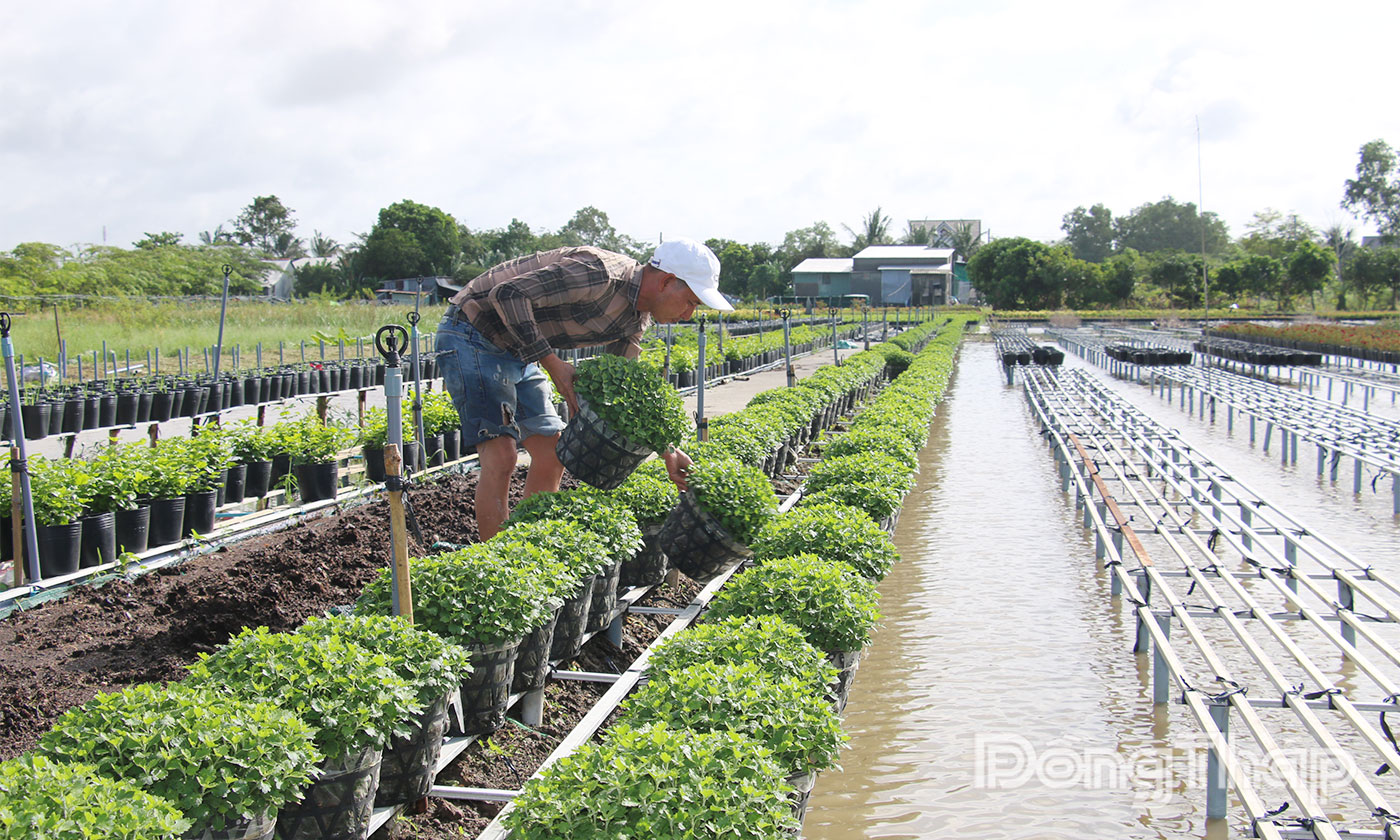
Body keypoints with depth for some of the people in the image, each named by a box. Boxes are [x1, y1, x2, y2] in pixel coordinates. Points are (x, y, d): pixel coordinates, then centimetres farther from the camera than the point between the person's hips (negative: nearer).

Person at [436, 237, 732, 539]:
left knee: (552, 453, 6)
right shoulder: (600, 275, -28)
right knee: (500, 454, -17)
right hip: (472, 337, -10)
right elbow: (507, 293, -31)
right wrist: (552, 363, -28)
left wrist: (667, 450, 3)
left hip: (516, 352, 10)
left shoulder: (636, 318, 3)